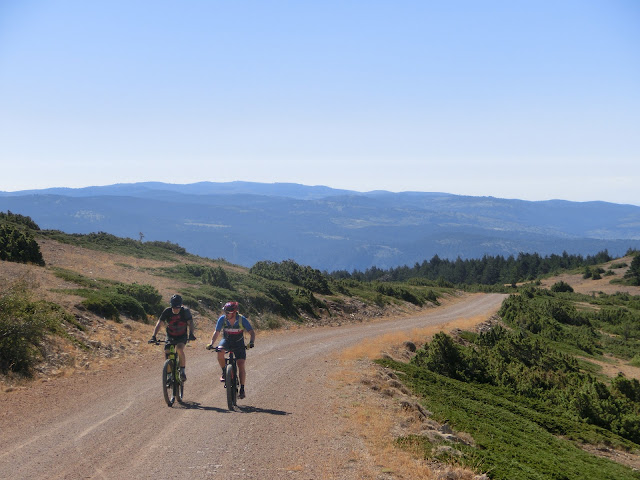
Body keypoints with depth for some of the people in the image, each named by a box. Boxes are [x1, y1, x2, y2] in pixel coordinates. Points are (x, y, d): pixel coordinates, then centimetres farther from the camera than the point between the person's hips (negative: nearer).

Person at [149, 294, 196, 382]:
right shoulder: (167, 311, -16)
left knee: (179, 349, -30)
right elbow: (159, 323, -19)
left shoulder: (185, 311, -18)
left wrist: (191, 334, -44)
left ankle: (182, 371, -14)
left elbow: (190, 323, -25)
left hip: (182, 337, -2)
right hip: (170, 337, 2)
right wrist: (153, 336, -31)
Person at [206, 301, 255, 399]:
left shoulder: (242, 319, -22)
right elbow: (216, 332, -14)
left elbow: (252, 332, -20)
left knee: (241, 364, -14)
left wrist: (251, 342, -38)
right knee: (220, 352, -32)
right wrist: (211, 343, -29)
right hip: (226, 340, 1)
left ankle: (242, 389, -6)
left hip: (238, 343, -1)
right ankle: (224, 372, -9)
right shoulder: (222, 319, -18)